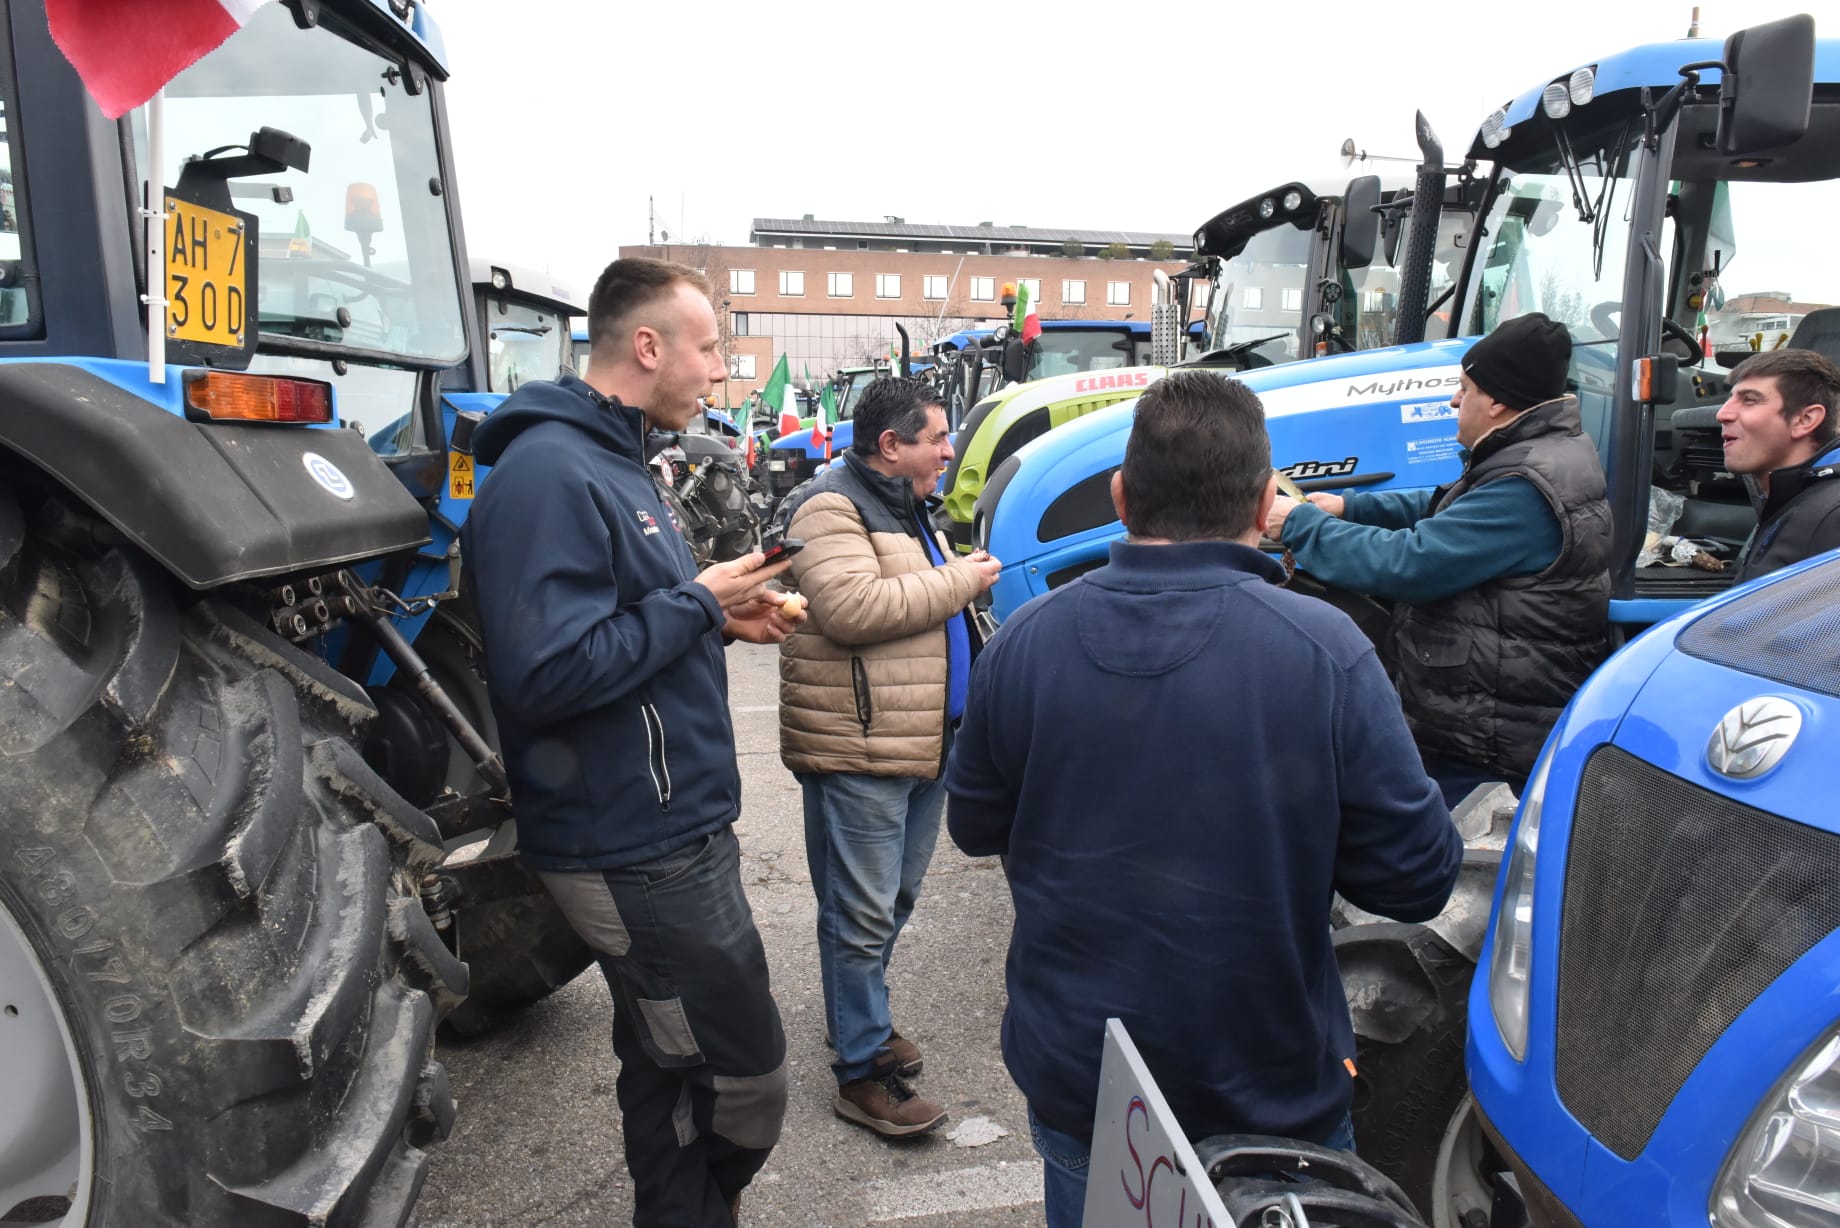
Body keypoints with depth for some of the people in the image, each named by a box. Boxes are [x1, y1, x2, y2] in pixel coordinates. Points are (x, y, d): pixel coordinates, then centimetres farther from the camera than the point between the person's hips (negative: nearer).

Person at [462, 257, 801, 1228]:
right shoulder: (550, 473, -19)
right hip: (640, 852, -10)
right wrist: (696, 602, -18)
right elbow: (547, 674, -27)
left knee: (670, 1074, 22)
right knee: (745, 1084, 3)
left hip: (670, 832, 10)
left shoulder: (613, 463, 14)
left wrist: (723, 620, 4)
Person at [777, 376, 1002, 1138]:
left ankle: (859, 1016, 39)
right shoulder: (831, 508, -13)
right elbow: (851, 608, -28)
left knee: (893, 903, 21)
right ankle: (861, 1073, 11)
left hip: (924, 744, 10)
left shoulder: (906, 508, 19)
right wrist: (958, 580, -19)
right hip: (858, 751, -10)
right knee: (862, 917, -1)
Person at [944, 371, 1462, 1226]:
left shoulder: (1021, 643, -13)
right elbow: (1416, 877, -13)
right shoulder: (1325, 650, -21)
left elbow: (974, 827, 1)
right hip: (1270, 1094, -2)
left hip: (1072, 1086, 2)